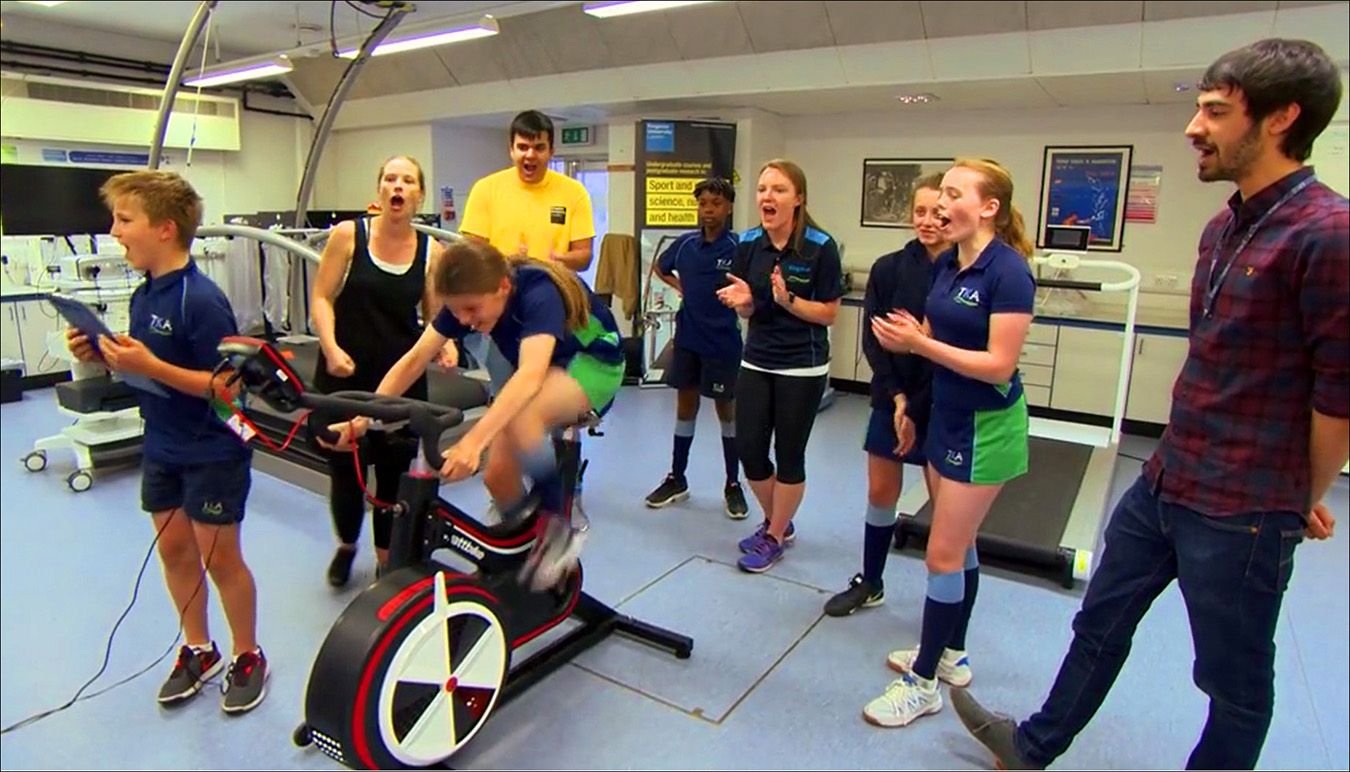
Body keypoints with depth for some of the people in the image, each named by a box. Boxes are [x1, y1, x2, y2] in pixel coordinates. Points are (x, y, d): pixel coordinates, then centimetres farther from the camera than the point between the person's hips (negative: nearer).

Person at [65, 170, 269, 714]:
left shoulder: (201, 300, -22)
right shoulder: (144, 295, 4)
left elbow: (227, 385, -23)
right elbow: (143, 369, 14)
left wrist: (150, 365, -28)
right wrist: (103, 355, -4)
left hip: (212, 451, -8)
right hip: (162, 447, 8)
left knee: (220, 557, 5)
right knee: (173, 549, 16)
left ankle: (248, 657, 24)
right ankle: (198, 651, 34)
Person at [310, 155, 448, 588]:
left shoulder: (431, 251, 1)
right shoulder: (348, 235, -4)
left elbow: (436, 316, 5)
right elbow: (321, 297, -2)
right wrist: (331, 348, -16)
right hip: (344, 375, -1)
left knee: (395, 472, 7)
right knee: (345, 468, 6)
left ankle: (387, 559, 29)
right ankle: (346, 545, 36)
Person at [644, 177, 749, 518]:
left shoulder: (737, 248, -11)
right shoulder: (686, 244, 3)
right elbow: (660, 267, 22)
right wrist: (680, 286, 9)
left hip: (722, 343, -4)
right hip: (687, 338, 4)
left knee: (726, 409, 7)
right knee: (685, 405, 13)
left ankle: (733, 485, 20)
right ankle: (676, 479, 26)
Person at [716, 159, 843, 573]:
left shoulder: (820, 247, -14)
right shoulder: (749, 244, -1)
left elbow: (829, 313, -10)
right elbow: (748, 313, 5)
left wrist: (788, 299, -24)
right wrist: (742, 301, -17)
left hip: (803, 368, -4)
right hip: (756, 363, 5)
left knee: (788, 454, 6)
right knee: (749, 450, 6)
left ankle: (774, 536, 26)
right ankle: (777, 522, 33)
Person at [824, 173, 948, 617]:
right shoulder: (888, 269, -1)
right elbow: (873, 339, -3)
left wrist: (918, 410, -12)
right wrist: (897, 398, -11)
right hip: (892, 399, 3)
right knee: (880, 493, 13)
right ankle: (870, 584, 31)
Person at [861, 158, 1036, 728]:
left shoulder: (1008, 272, -20)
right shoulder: (947, 262, 4)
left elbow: (999, 365, -23)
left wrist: (919, 344, -26)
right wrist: (907, 337, -13)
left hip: (986, 426, -8)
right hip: (947, 415, 8)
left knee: (944, 555, -1)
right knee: (959, 546, 19)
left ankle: (924, 682, 15)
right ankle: (952, 656, 35)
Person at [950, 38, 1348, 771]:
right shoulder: (1222, 226, 9)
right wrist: (1176, 461, 15)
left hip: (1240, 511, -8)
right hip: (1161, 483, 8)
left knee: (1235, 682, 14)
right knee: (1098, 626, 20)